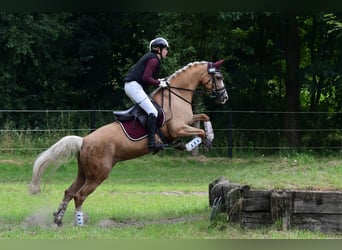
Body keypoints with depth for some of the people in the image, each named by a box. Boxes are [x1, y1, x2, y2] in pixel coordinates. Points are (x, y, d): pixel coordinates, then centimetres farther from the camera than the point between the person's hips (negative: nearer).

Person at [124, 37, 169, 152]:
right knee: (152, 111, -19)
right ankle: (152, 142, -29)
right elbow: (146, 78, -20)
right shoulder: (154, 60, -11)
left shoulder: (150, 57, 19)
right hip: (134, 86, -11)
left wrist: (158, 81, 11)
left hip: (131, 86, 11)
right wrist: (159, 83, -10)